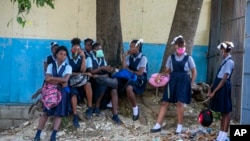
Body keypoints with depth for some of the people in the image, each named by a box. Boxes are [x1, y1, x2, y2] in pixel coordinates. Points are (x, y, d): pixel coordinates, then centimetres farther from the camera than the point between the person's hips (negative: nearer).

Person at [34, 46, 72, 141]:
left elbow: (65, 79, -15)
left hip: (62, 91, -1)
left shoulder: (68, 67, 1)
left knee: (59, 113, -4)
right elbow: (47, 79, -8)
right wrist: (60, 81, -13)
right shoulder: (51, 66, 5)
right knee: (46, 112, 0)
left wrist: (53, 78, -11)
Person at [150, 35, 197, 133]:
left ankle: (179, 126, 7)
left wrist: (191, 84, 1)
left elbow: (194, 72, 7)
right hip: (172, 80, 3)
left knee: (179, 103, -10)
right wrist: (160, 75, -9)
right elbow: (168, 71, 10)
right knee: (165, 102, 1)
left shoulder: (188, 58, 2)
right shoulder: (171, 57, 8)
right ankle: (158, 125, 6)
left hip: (183, 81, -3)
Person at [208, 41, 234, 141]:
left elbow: (224, 79, -18)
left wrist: (214, 91, -18)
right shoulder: (225, 61, 15)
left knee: (226, 111, -2)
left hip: (223, 88, -9)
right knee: (223, 111, 12)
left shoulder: (229, 62, -13)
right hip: (220, 88, 9)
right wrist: (212, 88, 12)